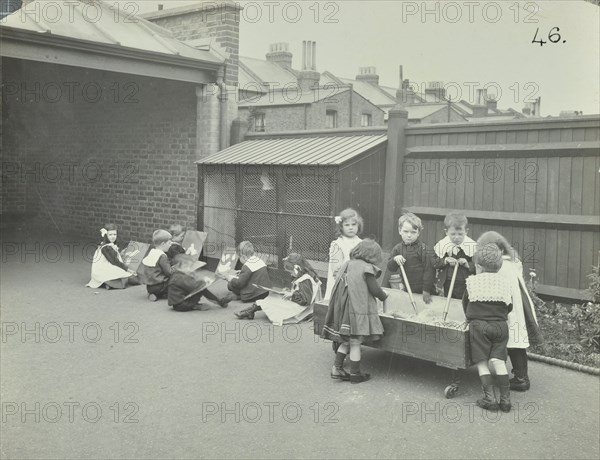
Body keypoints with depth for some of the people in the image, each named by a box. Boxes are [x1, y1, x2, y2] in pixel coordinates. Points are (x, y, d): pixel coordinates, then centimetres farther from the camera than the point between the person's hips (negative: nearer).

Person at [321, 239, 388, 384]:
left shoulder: (347, 265, 10)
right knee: (355, 343, 4)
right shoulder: (366, 268, -12)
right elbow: (374, 289, -11)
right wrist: (384, 296, 10)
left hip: (342, 309, 7)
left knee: (346, 341, 19)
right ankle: (355, 374, 15)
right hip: (358, 310, -7)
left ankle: (337, 368, 17)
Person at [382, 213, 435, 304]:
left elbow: (429, 270, -11)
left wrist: (427, 290, -12)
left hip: (420, 290, -4)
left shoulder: (423, 249, -11)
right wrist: (394, 259, -16)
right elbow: (390, 267, 6)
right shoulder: (398, 248, 3)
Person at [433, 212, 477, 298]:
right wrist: (445, 261, -18)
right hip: (448, 285, 2)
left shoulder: (472, 246, -12)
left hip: (466, 286, -2)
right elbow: (434, 263, -2)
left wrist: (468, 265, -26)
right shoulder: (442, 245, -6)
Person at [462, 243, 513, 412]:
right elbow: (509, 307, 14)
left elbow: (465, 303, 14)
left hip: (479, 325, -3)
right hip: (500, 325, 3)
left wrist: (470, 317, 32)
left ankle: (490, 398, -5)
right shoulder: (503, 282, 9)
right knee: (498, 361, 3)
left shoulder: (472, 281, 4)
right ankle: (505, 398, 1)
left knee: (482, 363, 1)